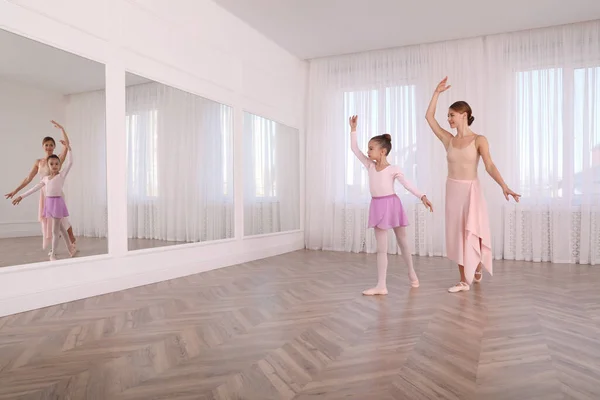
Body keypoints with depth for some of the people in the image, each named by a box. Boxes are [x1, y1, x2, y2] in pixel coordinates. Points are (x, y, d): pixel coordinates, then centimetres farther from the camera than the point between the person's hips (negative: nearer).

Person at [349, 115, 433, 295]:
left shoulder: (393, 169, -8)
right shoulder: (370, 166, 4)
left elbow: (407, 184, -12)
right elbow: (354, 149, 4)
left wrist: (423, 197, -25)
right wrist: (353, 129, -1)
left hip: (392, 205, -3)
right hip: (378, 207, 3)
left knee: (402, 242, 14)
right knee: (381, 248, 3)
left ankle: (411, 273, 36)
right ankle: (381, 285, 6)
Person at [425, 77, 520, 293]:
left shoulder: (479, 140, -5)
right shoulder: (449, 140, 5)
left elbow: (489, 165, -15)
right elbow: (429, 117, 5)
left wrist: (504, 186, -28)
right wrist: (437, 92, 5)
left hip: (471, 190, -4)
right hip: (452, 190, 4)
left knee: (472, 233, -3)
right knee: (457, 234, 5)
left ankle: (477, 269, 25)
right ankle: (464, 281, 14)